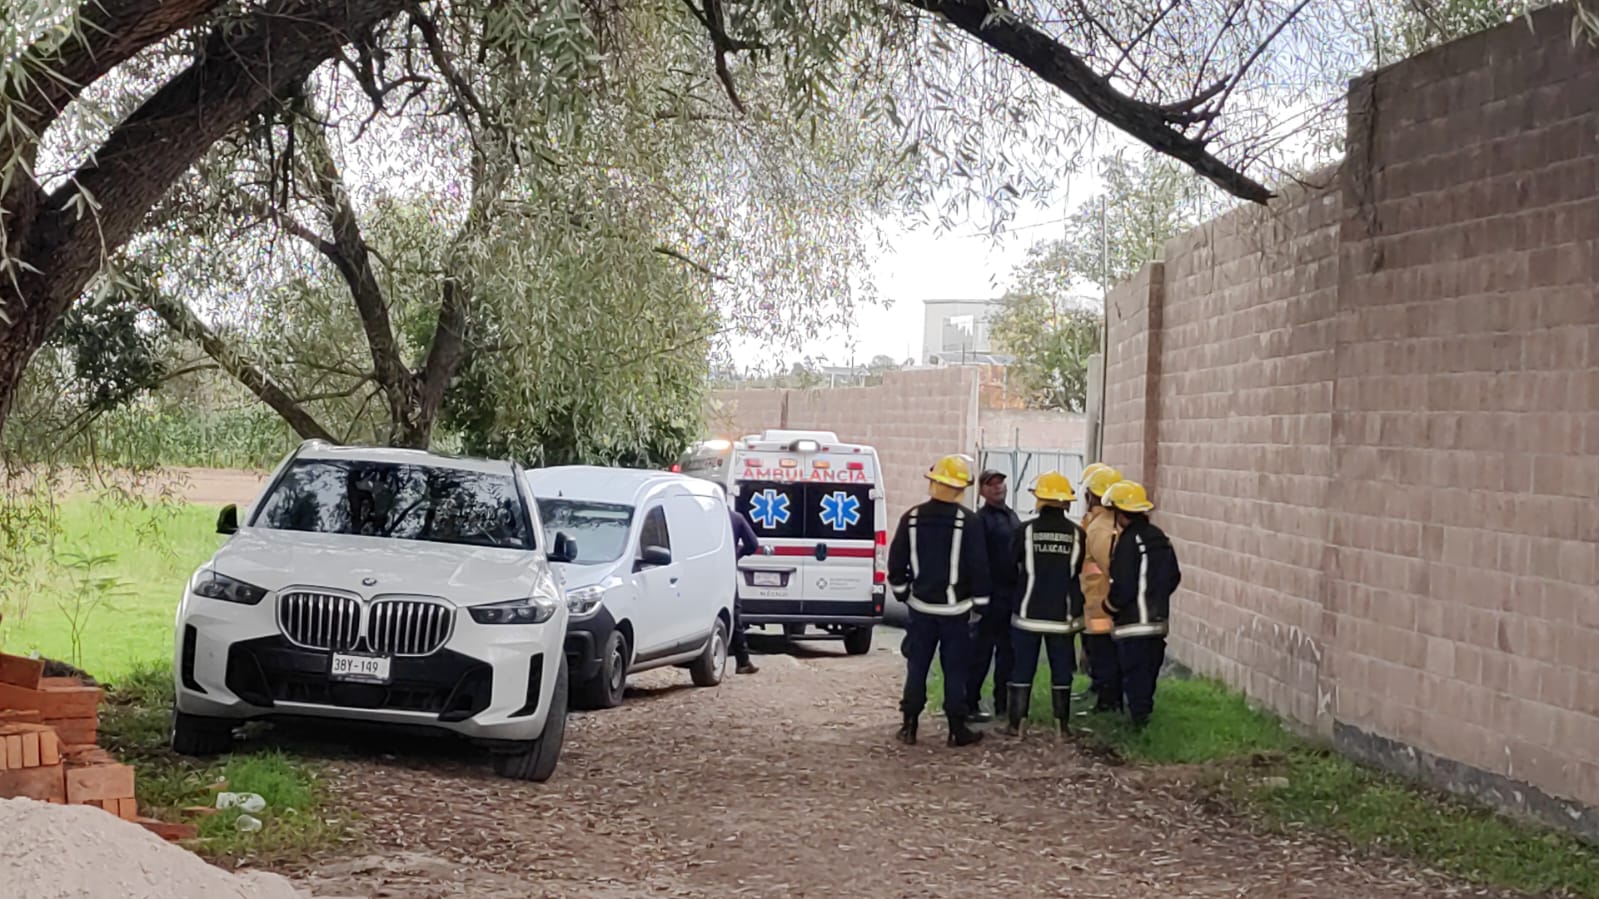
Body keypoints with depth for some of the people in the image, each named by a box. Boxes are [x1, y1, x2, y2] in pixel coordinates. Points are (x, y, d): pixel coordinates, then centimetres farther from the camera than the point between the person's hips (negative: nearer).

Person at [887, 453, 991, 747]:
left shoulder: (913, 518, -2)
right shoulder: (970, 521, -12)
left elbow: (896, 561, 3)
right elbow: (978, 565, -10)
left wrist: (901, 590, 17)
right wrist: (980, 600, 1)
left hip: (921, 605, 3)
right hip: (955, 608, -3)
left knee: (917, 666, 9)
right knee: (955, 668, 3)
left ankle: (909, 726, 10)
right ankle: (957, 729, 5)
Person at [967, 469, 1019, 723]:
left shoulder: (1011, 516, 17)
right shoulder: (981, 519, -9)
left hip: (1012, 594, 8)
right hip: (993, 595, -8)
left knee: (1007, 651, 13)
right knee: (982, 652, -6)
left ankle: (1003, 702, 20)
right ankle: (970, 703, -4)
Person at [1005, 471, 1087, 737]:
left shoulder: (1026, 530, -9)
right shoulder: (1077, 533, -6)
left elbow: (1011, 566, 1)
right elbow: (1081, 572, 3)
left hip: (1029, 612, -1)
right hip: (1064, 614, 1)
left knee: (1022, 668, 7)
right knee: (1061, 670, 10)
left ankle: (1015, 723, 8)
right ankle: (1062, 724, 12)